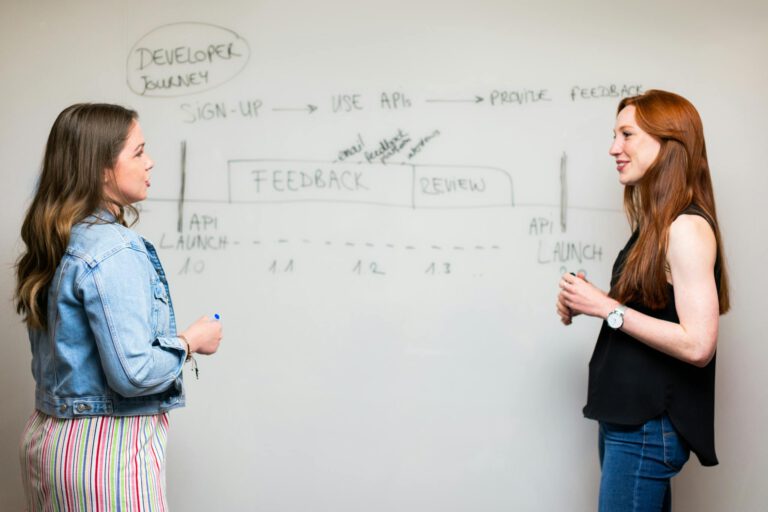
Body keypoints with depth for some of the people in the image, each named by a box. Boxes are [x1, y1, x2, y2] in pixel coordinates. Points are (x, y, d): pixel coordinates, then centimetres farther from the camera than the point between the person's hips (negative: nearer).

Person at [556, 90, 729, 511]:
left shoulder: (687, 228, -18)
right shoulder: (656, 226, 10)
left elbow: (697, 344, -24)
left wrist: (607, 308, -18)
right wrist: (586, 304, 2)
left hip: (648, 427, -9)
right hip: (627, 418, 9)